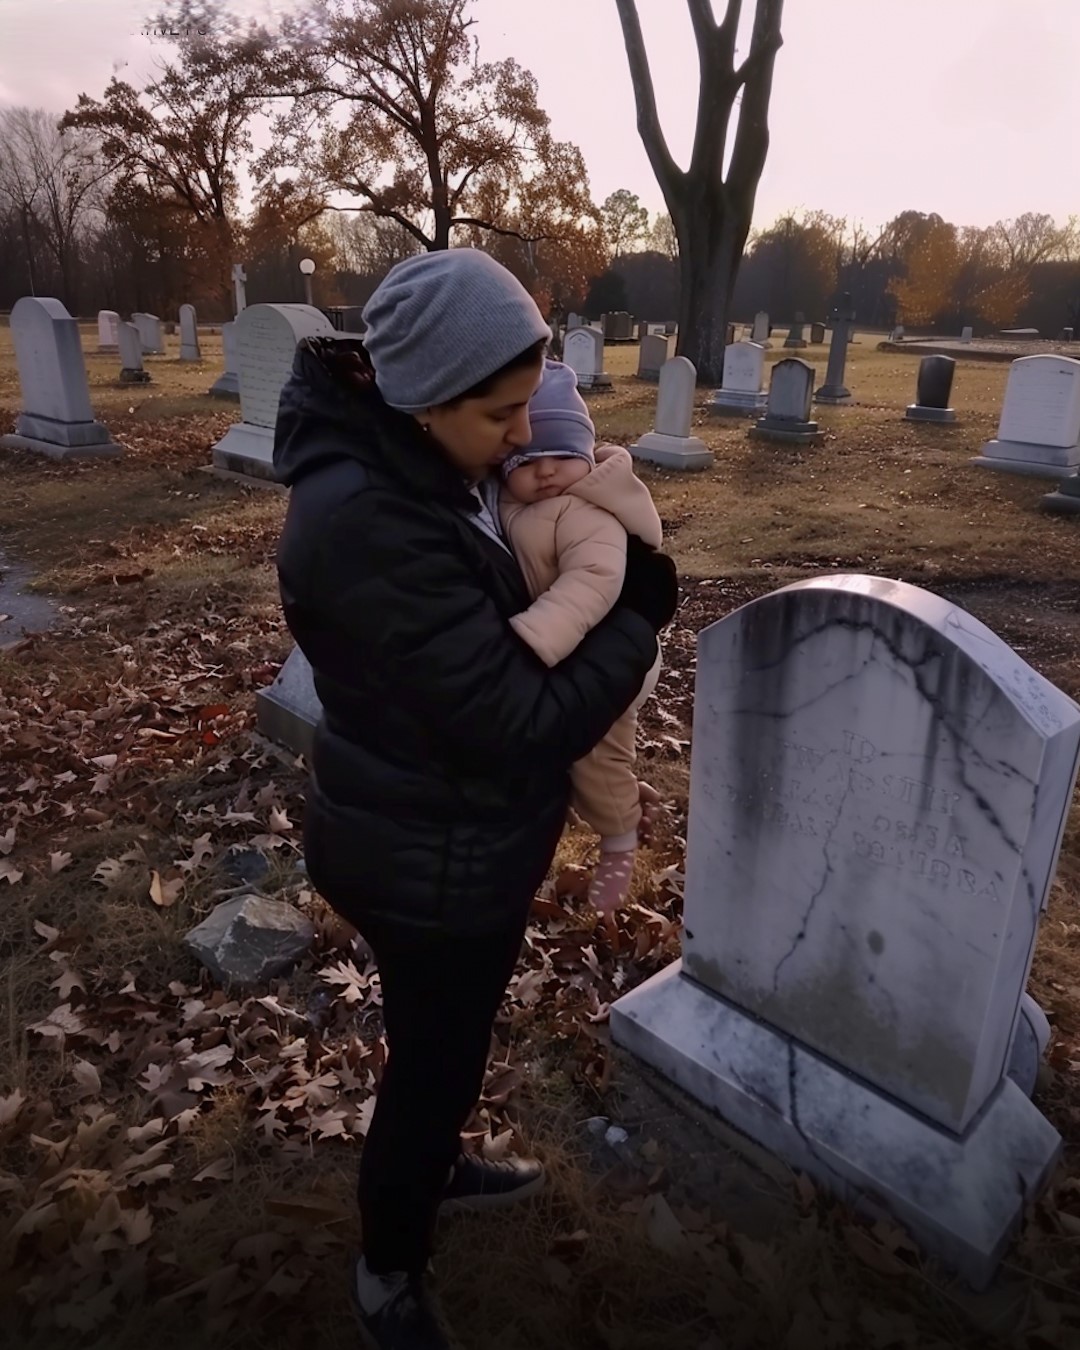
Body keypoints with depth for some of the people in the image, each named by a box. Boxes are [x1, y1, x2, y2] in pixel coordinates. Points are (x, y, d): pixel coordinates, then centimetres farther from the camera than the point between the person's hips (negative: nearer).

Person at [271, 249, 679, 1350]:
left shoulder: (421, 462, -3)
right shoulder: (369, 527, -33)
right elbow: (526, 724, -31)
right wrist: (638, 613, -18)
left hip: (459, 836, 9)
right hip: (430, 862, -9)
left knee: (449, 1038, 30)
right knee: (434, 1056, 15)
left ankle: (433, 1167, 59)